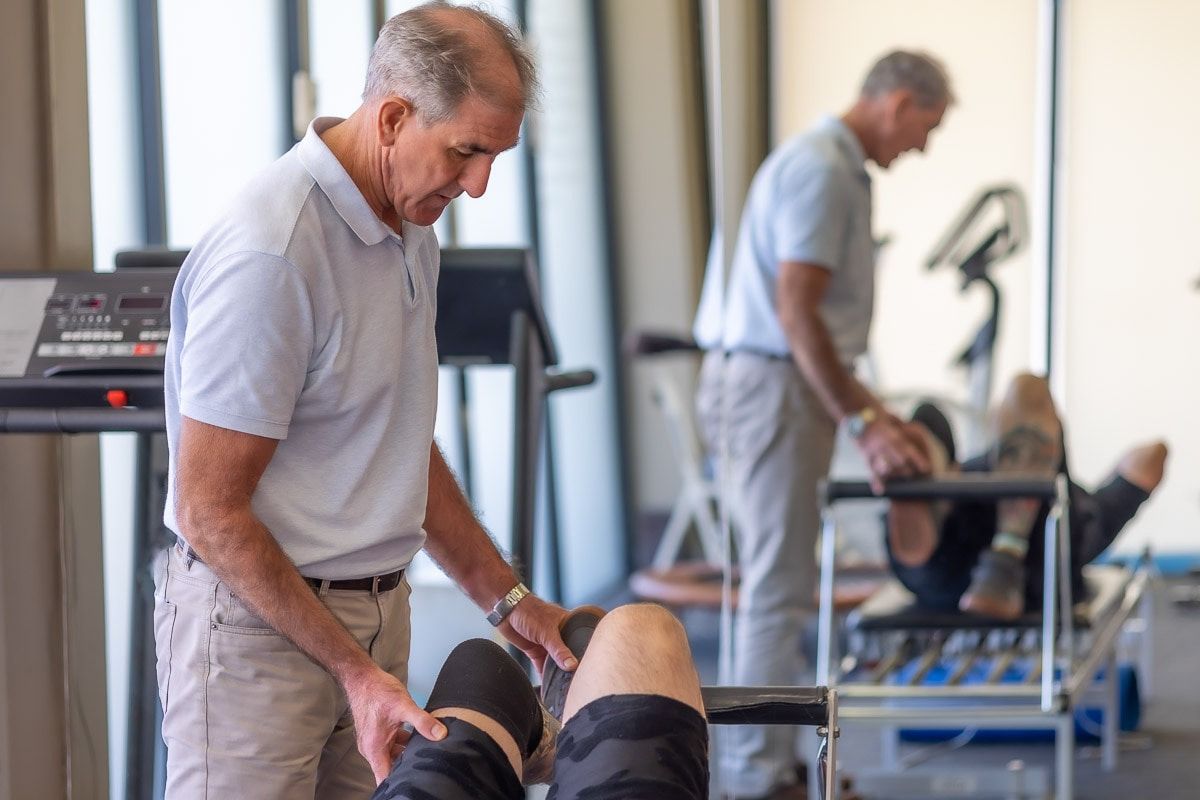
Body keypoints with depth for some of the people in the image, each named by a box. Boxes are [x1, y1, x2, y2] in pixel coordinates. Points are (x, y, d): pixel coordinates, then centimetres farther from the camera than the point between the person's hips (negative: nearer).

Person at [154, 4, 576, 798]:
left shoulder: (412, 233, 8)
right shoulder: (268, 253, -21)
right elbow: (210, 513, -19)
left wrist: (509, 599, 17)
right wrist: (353, 669, -18)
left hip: (377, 611, 8)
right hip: (258, 617, -8)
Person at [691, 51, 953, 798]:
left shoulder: (839, 167, 17)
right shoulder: (822, 169, -15)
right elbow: (795, 311, -23)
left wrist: (872, 410, 19)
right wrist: (863, 422, -21)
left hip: (777, 381, 11)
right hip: (769, 382, -11)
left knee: (778, 583, 14)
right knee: (778, 588, -7)